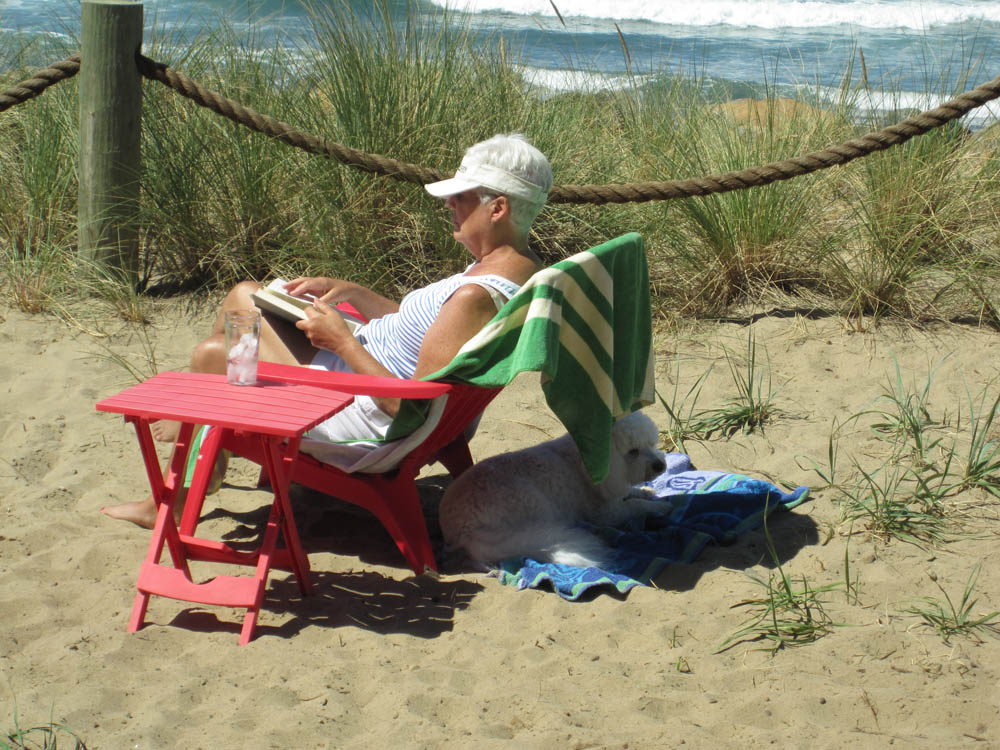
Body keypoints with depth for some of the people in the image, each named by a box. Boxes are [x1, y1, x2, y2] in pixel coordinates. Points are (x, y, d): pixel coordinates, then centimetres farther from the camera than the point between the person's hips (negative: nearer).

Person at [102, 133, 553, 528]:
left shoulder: (477, 296, -31)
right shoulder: (516, 265, 1)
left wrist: (342, 340, -22)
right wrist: (350, 292, 9)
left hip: (366, 421, -11)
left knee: (213, 355, -5)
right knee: (243, 297, 17)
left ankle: (172, 505, 15)